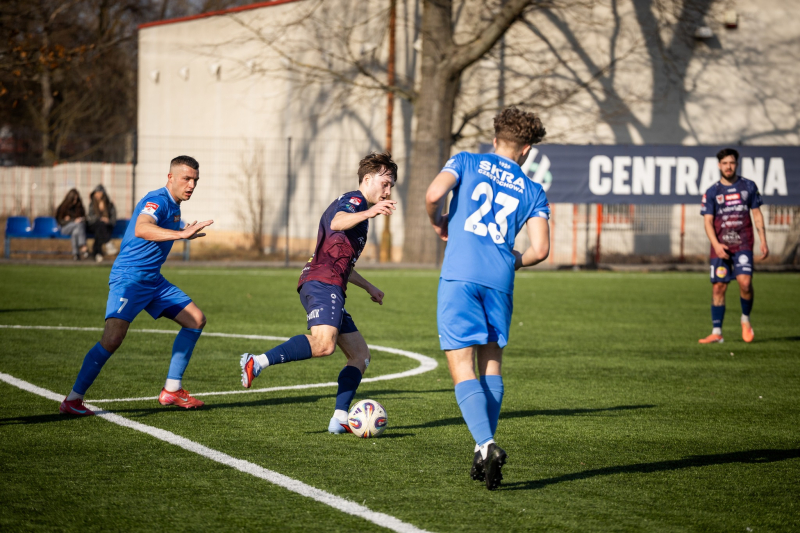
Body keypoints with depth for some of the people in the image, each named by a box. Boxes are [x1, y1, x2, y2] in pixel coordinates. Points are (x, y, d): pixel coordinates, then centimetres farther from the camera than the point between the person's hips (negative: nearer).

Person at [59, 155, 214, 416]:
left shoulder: (173, 206, 13)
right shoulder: (157, 200, -18)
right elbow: (141, 229, -41)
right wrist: (181, 233, -49)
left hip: (153, 281, 10)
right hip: (128, 279, -10)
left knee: (196, 319, 7)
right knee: (112, 339, -23)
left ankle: (171, 390, 11)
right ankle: (73, 399, -12)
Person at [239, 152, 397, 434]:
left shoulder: (354, 206, 33)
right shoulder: (355, 199, 1)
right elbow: (337, 223, -25)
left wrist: (368, 287, 51)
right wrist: (367, 213, -42)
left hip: (329, 288, 11)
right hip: (323, 283, -11)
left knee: (360, 354, 9)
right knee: (323, 344, -33)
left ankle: (340, 418, 2)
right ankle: (257, 362, -31)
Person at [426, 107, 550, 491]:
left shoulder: (466, 162, 11)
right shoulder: (532, 192, 15)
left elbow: (435, 193, -8)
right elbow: (540, 250, 5)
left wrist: (438, 224, 12)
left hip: (459, 275, -2)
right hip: (500, 281, 2)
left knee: (463, 370, -5)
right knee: (491, 364, 18)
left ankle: (487, 445, -23)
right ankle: (484, 450, 14)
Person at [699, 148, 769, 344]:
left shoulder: (749, 186, 7)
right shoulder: (712, 192, 5)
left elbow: (757, 214, 11)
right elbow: (708, 221, 1)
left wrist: (763, 241, 4)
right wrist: (716, 245, -14)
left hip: (743, 244, -1)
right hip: (720, 245, 1)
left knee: (745, 282, -19)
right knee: (718, 287, -1)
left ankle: (746, 319, 6)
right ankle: (716, 332, 4)